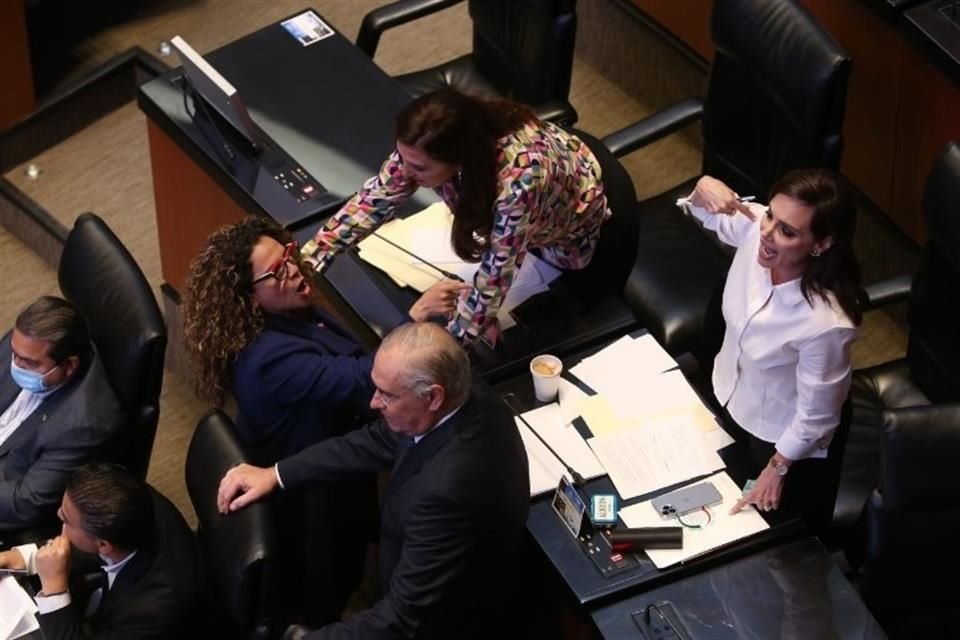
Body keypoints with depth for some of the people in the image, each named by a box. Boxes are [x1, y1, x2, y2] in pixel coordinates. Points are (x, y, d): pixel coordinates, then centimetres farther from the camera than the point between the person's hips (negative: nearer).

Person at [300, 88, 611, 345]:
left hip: (570, 238, -5)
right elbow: (377, 195, -14)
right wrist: (307, 260, -19)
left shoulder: (520, 180, -47)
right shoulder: (426, 149, -29)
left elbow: (492, 285, -39)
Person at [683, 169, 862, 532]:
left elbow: (815, 419, -26)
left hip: (780, 438, -6)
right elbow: (708, 215, -2)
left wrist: (777, 468, -10)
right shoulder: (756, 228, -28)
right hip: (730, 397, 6)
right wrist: (705, 188, -26)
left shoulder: (825, 324, -43)